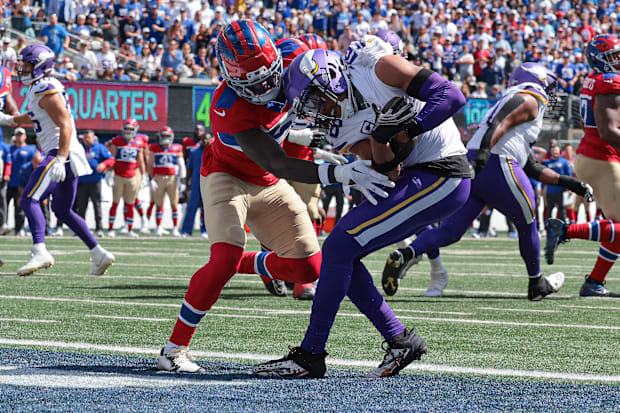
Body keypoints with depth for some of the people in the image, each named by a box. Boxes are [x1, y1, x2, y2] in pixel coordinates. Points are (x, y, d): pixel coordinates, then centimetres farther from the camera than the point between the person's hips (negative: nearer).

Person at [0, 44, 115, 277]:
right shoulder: (40, 89, 16)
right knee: (63, 211, 18)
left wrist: (60, 159, -29)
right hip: (68, 155, 10)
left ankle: (40, 252, -31)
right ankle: (99, 255, 18)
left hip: (62, 154, -10)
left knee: (29, 200, -17)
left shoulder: (45, 91, -13)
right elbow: (35, 117, 38)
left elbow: (66, 126, -21)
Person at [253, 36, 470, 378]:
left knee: (340, 247, -10)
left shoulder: (379, 68, -11)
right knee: (340, 254, 8)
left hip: (440, 176, -9)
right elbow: (387, 172, -1)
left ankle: (311, 355, -4)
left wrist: (408, 127, -27)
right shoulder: (346, 134, 8)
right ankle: (399, 340, 11)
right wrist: (381, 137, -18)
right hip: (417, 177, 9)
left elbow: (452, 95, -17)